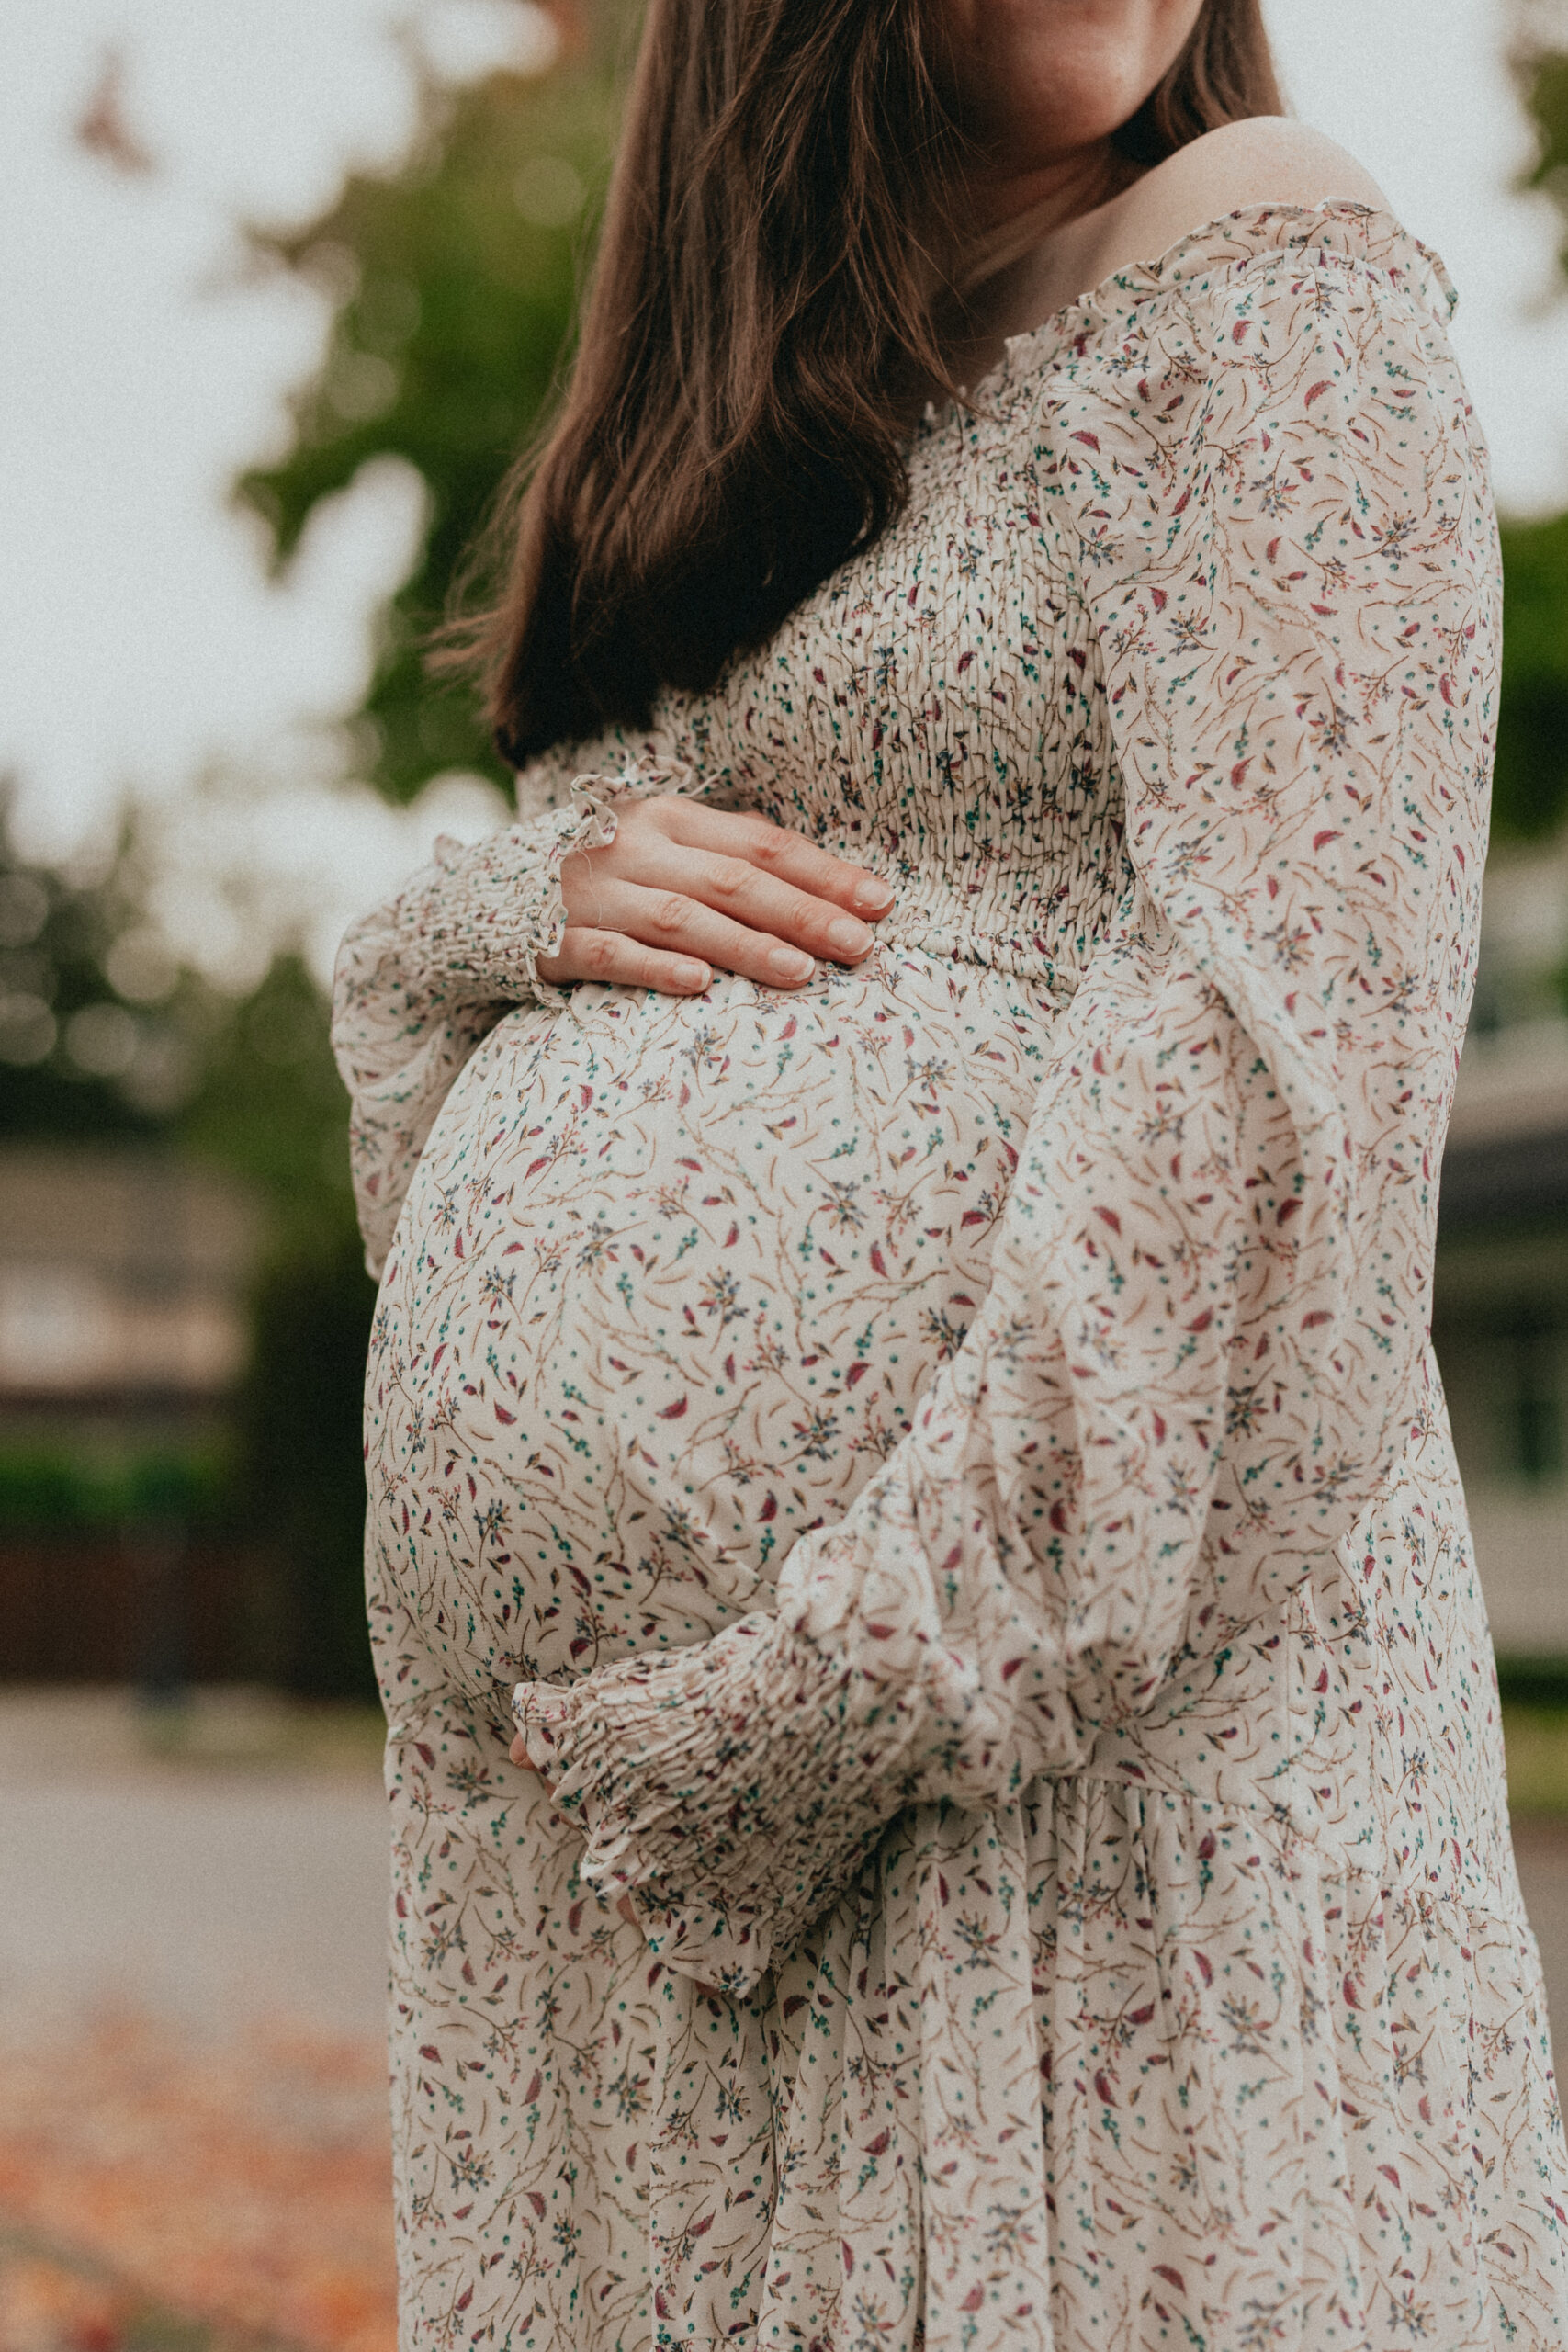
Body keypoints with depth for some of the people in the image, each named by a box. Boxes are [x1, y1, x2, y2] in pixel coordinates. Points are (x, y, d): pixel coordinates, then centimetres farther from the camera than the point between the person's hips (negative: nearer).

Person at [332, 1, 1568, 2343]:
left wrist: (896, 1638, -21)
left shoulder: (1266, 265, -1)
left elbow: (1302, 987, -15)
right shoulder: (755, 395, 20)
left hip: (1068, 1607, -6)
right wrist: (550, 893, -3)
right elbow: (408, 960, 22)